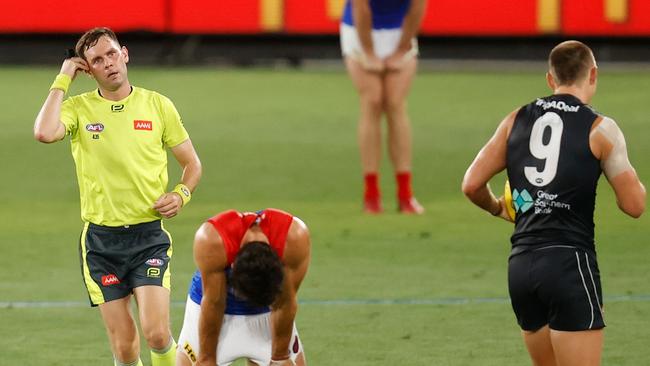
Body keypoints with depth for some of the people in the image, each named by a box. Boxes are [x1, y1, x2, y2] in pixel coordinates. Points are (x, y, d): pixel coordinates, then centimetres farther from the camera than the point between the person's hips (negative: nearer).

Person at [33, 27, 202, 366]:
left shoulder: (157, 105, 4)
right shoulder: (78, 107, 0)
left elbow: (192, 163, 14)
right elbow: (44, 133, -22)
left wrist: (181, 194, -7)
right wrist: (63, 80, -11)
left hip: (149, 235, 0)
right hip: (100, 239, 0)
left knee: (156, 333, -16)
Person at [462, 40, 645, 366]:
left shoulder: (516, 121, 10)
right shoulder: (600, 128, -3)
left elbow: (472, 185, 8)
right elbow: (634, 205, -4)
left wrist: (497, 208, 29)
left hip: (521, 265, 5)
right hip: (570, 262, -5)